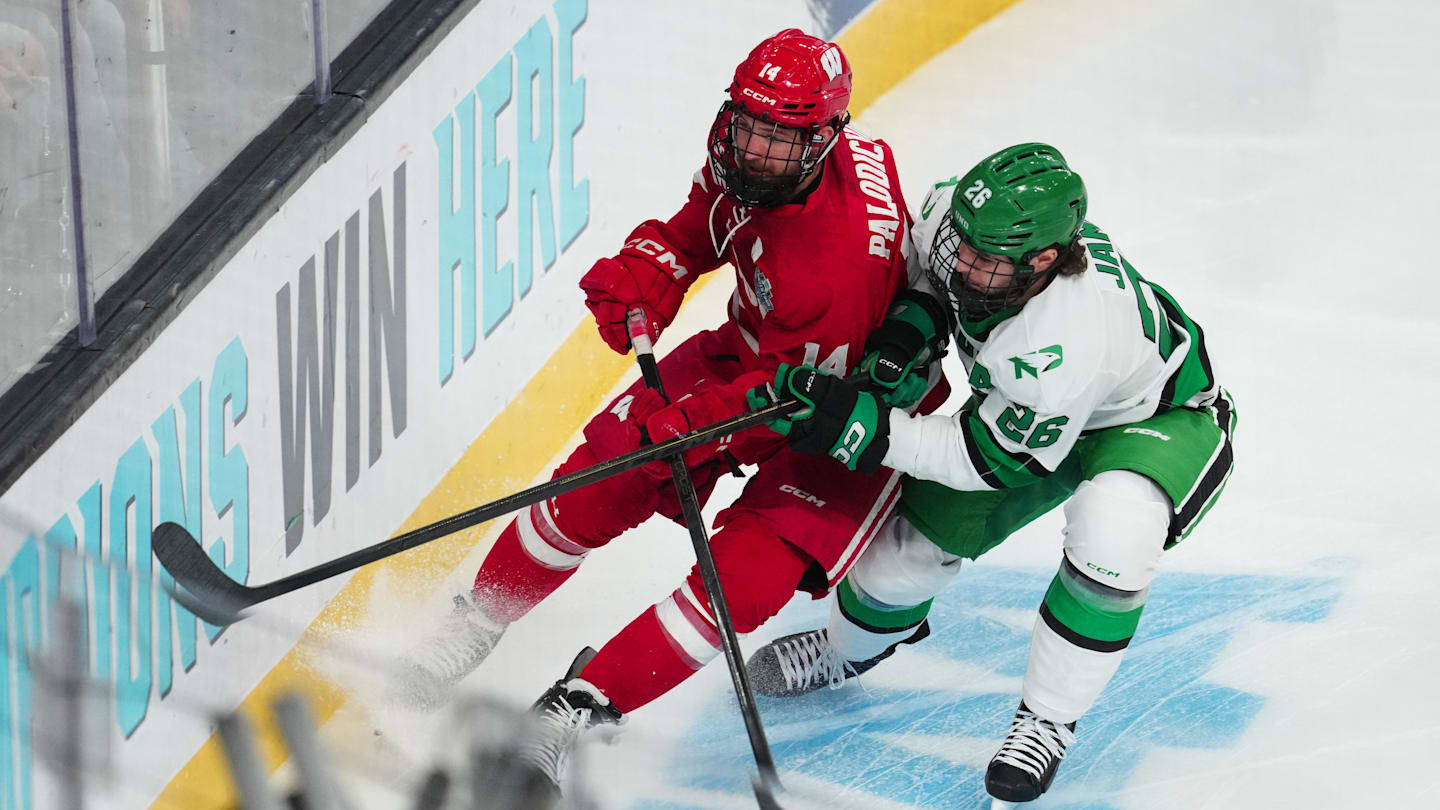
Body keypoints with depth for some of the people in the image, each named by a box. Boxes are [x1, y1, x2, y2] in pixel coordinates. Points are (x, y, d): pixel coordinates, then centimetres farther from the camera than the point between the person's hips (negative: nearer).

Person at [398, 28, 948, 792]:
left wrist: (693, 425, -37)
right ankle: (479, 621, 16)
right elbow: (697, 228, 5)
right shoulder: (741, 156, -16)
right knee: (606, 471, -1)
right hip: (752, 353, 7)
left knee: (748, 573, -21)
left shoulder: (844, 256, -39)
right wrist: (642, 275, -14)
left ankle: (586, 701, -13)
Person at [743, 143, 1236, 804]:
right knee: (923, 528, 8)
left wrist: (864, 431, -37)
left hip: (1165, 417, -7)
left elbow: (992, 459, -33)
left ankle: (1046, 719, -13)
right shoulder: (952, 215, -29)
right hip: (1027, 401, 7)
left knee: (1109, 539, -35)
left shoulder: (1063, 346, -46)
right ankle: (846, 648, 40)